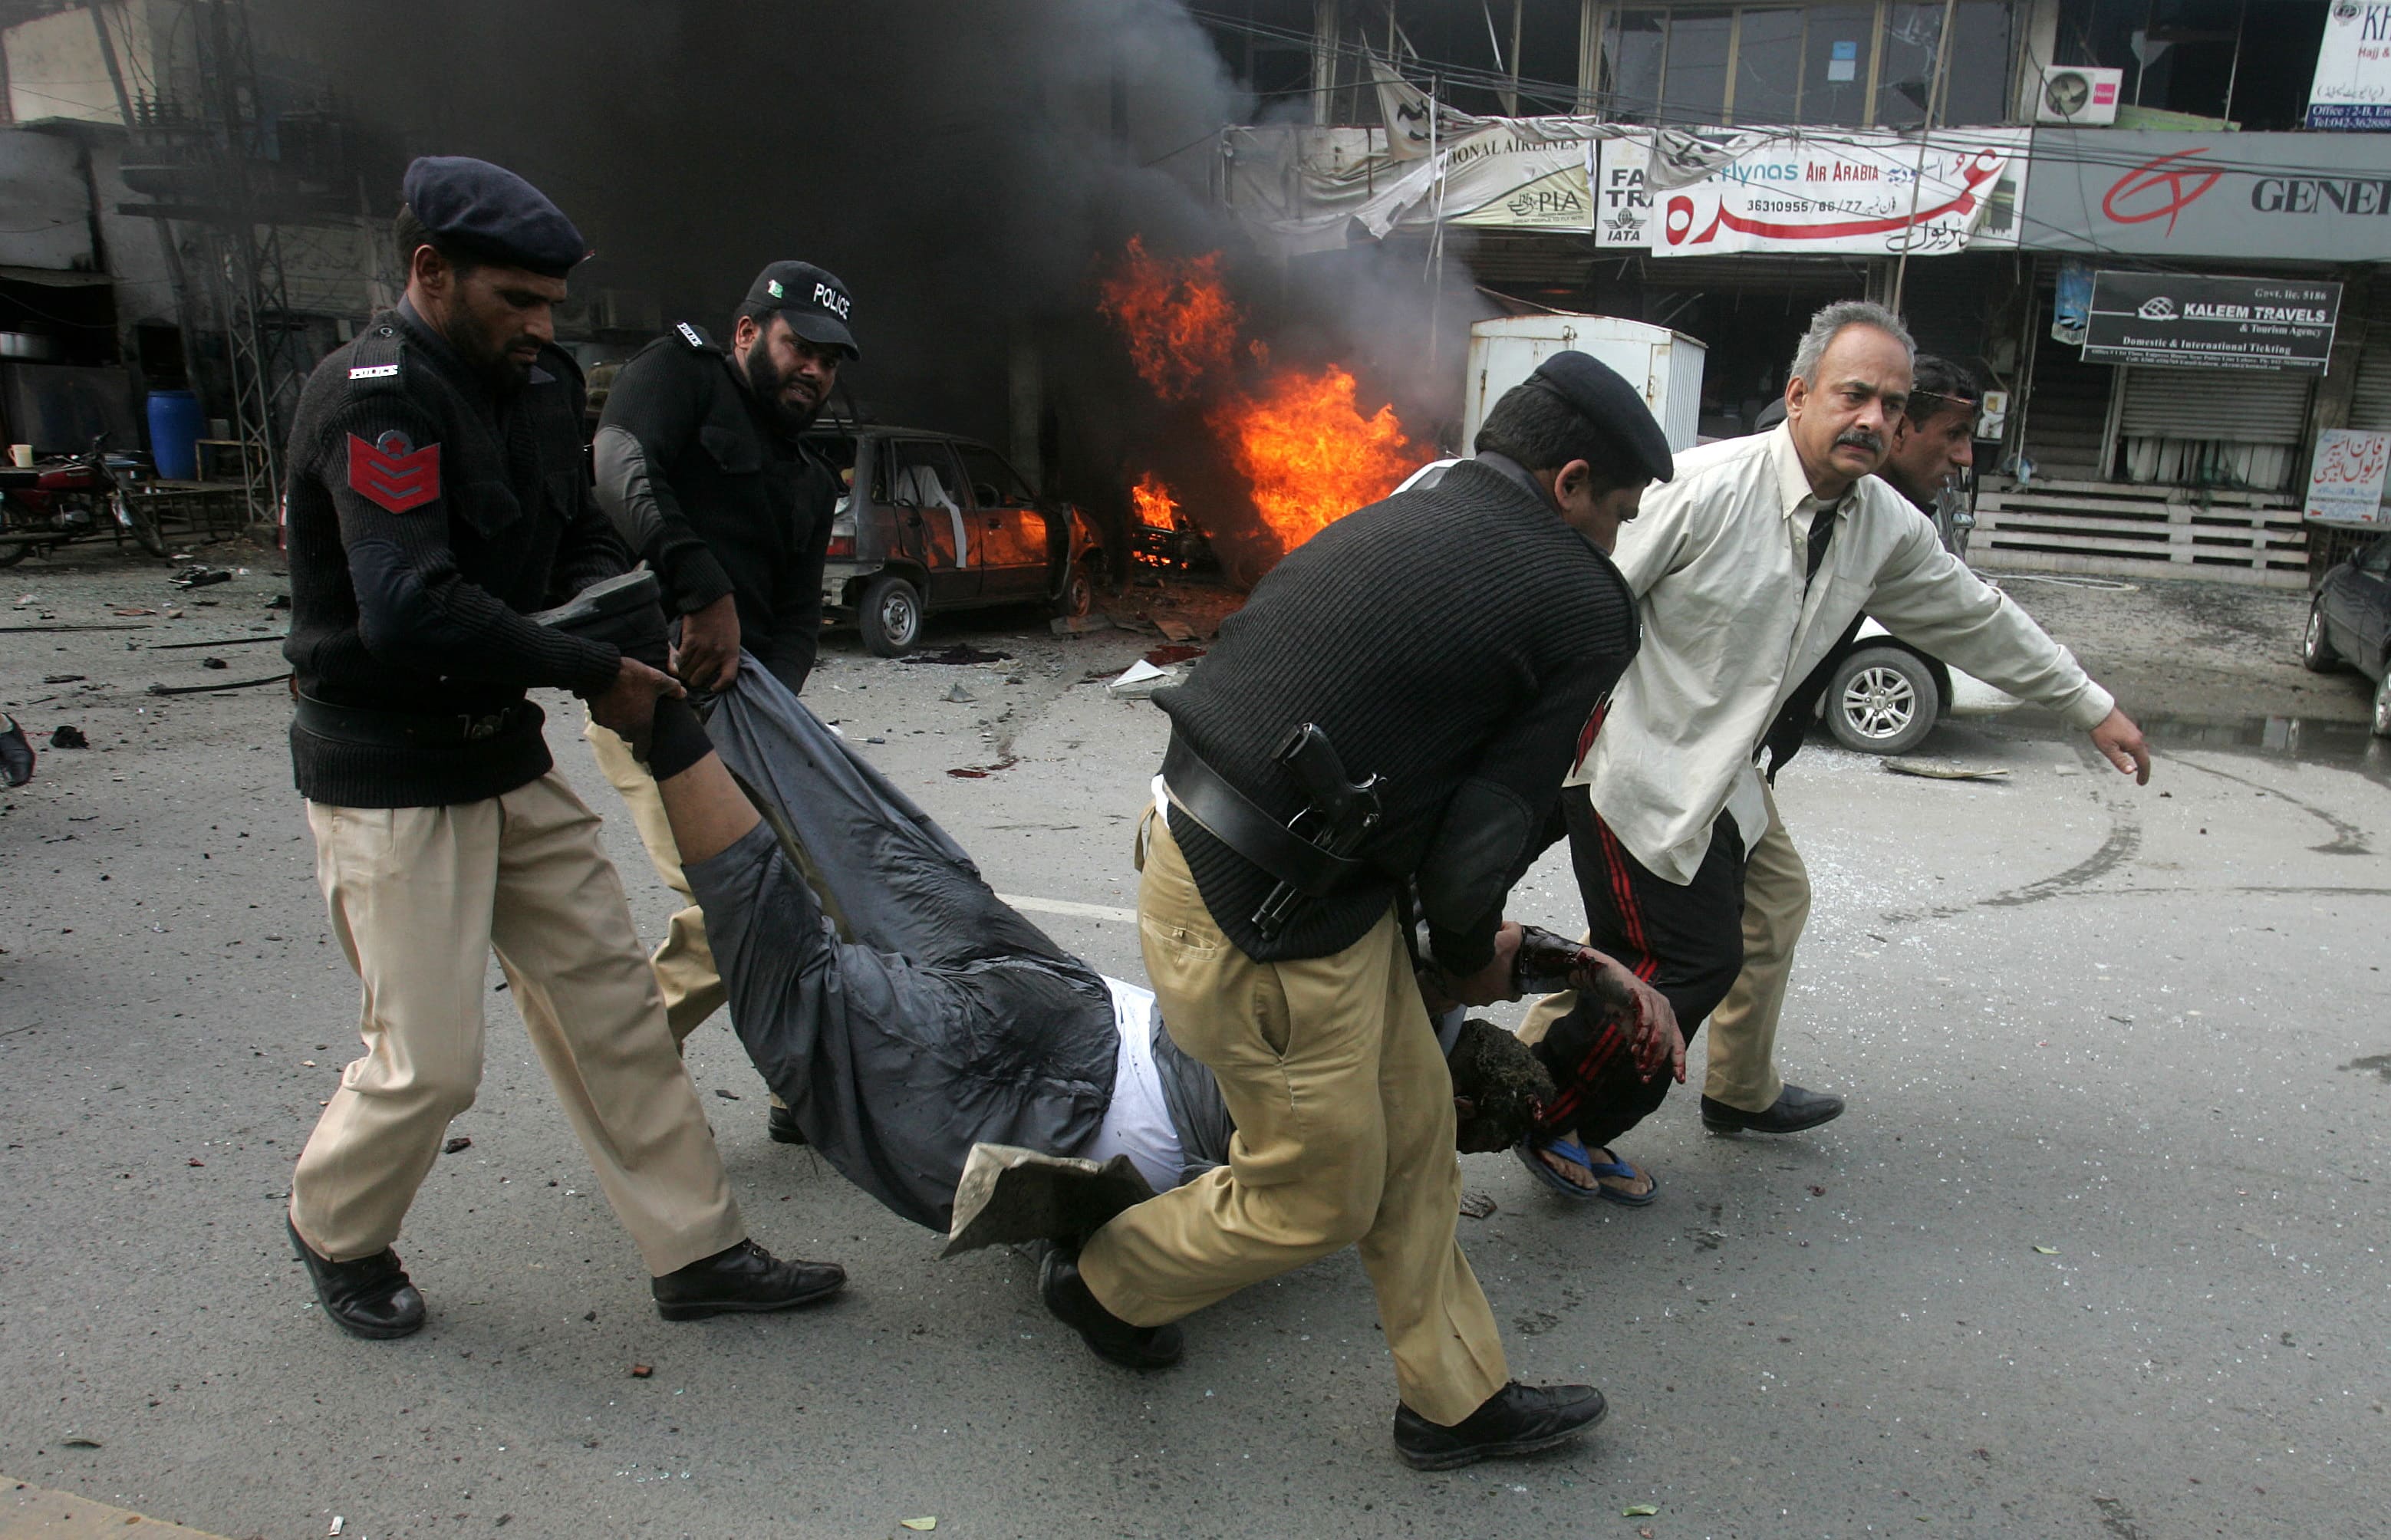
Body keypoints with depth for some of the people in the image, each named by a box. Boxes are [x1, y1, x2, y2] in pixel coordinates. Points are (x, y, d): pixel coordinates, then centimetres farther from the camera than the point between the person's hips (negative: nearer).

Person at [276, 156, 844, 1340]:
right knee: (428, 1061, -1)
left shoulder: (534, 383, 7)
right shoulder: (376, 397, -20)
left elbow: (578, 532, 17)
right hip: (391, 784, -8)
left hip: (508, 762, 8)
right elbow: (413, 611, -31)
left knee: (610, 999, 8)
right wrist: (594, 671, -22)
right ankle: (334, 1231, 32)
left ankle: (697, 1251, 19)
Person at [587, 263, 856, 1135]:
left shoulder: (810, 483, 24)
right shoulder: (681, 372, 5)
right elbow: (622, 468, -16)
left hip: (739, 692, 8)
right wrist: (706, 590, -29)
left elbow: (800, 619, 13)